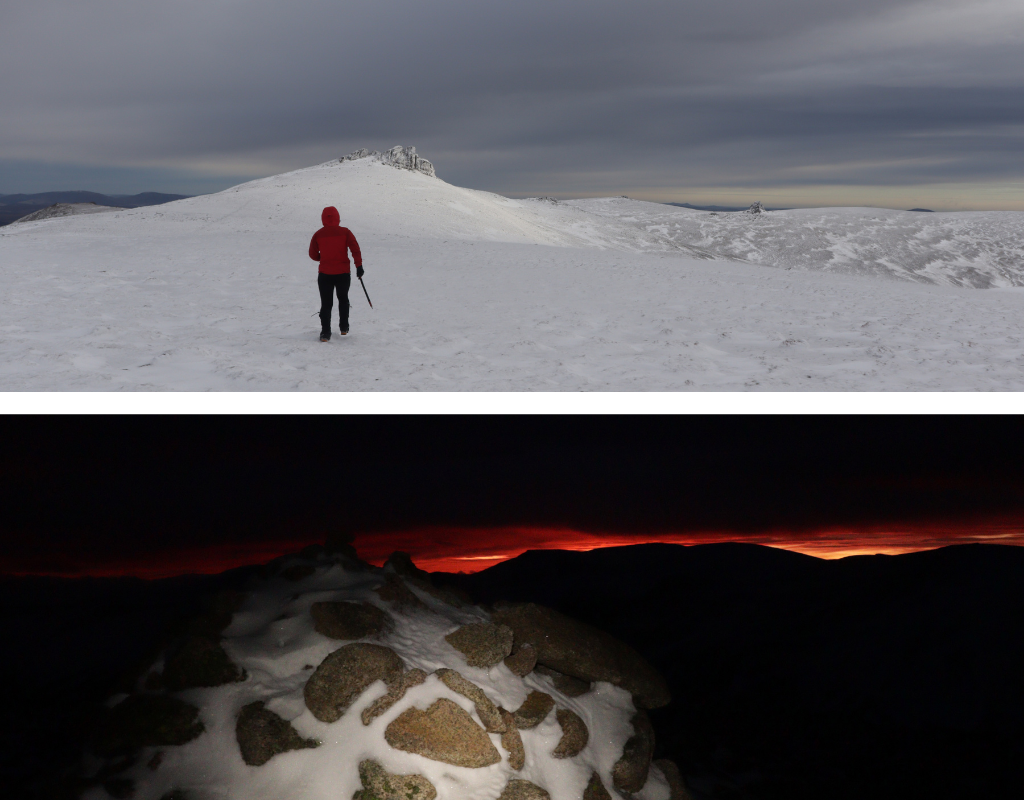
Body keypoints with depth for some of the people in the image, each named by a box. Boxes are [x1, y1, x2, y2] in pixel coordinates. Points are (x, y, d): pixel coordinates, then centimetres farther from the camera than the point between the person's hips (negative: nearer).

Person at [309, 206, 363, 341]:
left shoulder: (318, 235, -2)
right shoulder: (344, 232, -5)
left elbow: (313, 255, 5)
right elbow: (355, 249, -11)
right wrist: (359, 265, -8)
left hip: (325, 274, 0)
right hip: (343, 273, 0)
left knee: (326, 303, 4)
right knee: (343, 299, 21)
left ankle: (325, 332, -5)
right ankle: (344, 327, 26)